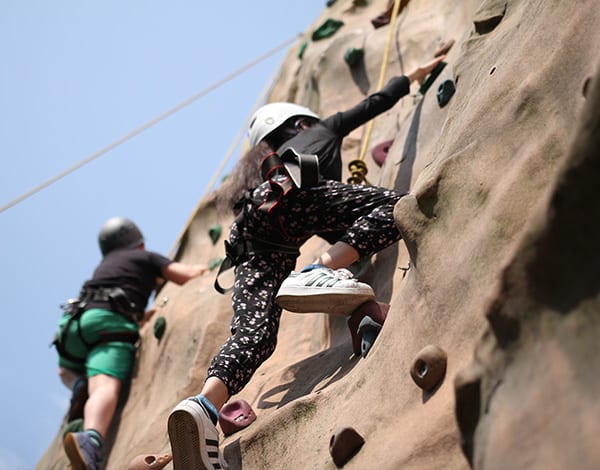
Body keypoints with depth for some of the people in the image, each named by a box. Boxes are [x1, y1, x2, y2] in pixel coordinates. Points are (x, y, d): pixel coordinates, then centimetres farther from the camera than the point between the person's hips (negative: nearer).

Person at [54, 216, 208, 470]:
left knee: (67, 370, 35)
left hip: (73, 323, 5)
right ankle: (90, 440, -57)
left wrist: (149, 313, 60)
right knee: (106, 387, -27)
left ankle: (80, 386, 0)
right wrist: (203, 267, 34)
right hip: (110, 323, -5)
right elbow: (190, 274, 12)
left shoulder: (103, 266, 38)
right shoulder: (147, 257, 23)